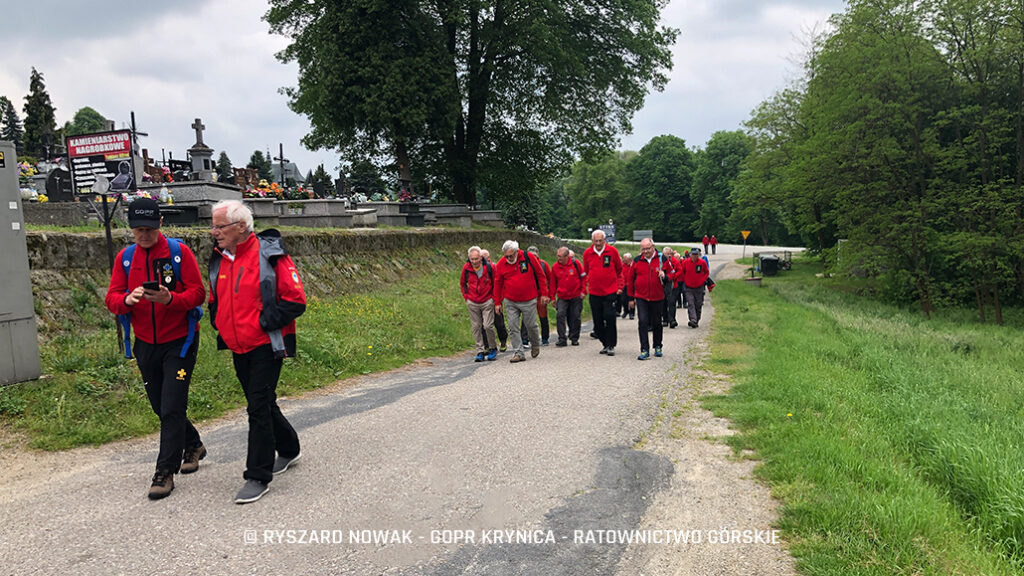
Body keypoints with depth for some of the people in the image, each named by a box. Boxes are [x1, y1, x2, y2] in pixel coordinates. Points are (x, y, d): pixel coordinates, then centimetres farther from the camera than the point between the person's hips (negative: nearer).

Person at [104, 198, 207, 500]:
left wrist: (170, 299, -28)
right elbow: (112, 299, 1)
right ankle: (193, 445, 37)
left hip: (179, 342, -5)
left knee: (172, 408, -7)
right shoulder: (125, 257, 5)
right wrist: (127, 300, -22)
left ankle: (165, 472, 3)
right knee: (160, 406, 14)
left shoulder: (179, 252, -7)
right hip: (145, 344, 5)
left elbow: (197, 293, -9)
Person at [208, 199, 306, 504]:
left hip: (266, 346, -7)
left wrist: (264, 323, -19)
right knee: (261, 404, 18)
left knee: (259, 407, -8)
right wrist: (219, 326, 8)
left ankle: (258, 477, 1)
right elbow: (215, 300, 24)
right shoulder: (219, 259, 8)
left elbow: (295, 300, -15)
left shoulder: (269, 254, -14)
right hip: (238, 348, 8)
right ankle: (289, 449, 39)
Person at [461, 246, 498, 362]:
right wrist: (466, 296, 7)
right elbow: (462, 283, 14)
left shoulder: (489, 267, -11)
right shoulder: (466, 268, -5)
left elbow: (496, 283, 3)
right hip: (472, 303, 3)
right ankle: (480, 351, 12)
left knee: (488, 326, -8)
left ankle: (493, 348, 13)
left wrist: (493, 297, 2)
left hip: (487, 302, -3)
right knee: (476, 327, 4)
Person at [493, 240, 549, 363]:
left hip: (529, 301, -2)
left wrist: (544, 294, 0)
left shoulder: (529, 257, -8)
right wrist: (497, 302, 6)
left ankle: (535, 345, 34)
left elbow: (541, 275, 0)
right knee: (513, 327, -2)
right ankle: (518, 353, 6)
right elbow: (498, 283, 7)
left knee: (531, 325, 6)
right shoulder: (501, 264, -3)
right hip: (510, 302, 2)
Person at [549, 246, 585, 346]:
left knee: (575, 317, 5)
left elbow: (583, 277, 4)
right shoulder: (555, 267, 0)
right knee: (560, 315, -14)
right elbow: (553, 283, 8)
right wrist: (552, 297, 7)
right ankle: (562, 339, -10)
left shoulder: (575, 263, -5)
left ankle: (574, 338, 21)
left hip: (576, 297, -1)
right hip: (562, 297, 1)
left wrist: (583, 291, -1)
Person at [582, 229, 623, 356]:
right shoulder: (587, 253, 4)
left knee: (610, 317, -10)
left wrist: (619, 286, 6)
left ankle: (611, 345, 0)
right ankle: (605, 344, 20)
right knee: (598, 321, 5)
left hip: (610, 292, -3)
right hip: (594, 293, 3)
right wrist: (586, 286, 14)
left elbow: (619, 270, 8)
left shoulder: (612, 251, -2)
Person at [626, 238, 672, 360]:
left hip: (658, 298, 1)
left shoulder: (662, 259, -1)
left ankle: (658, 347, 30)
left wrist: (665, 276, -15)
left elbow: (671, 274, 9)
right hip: (641, 298, 0)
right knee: (642, 322, -11)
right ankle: (644, 350, -8)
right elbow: (630, 279, 8)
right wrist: (631, 297, 7)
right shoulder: (637, 261, 1)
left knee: (657, 323, 13)